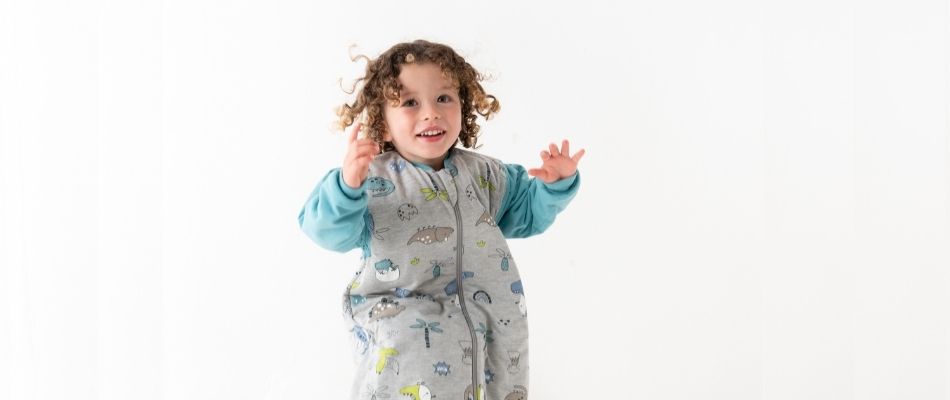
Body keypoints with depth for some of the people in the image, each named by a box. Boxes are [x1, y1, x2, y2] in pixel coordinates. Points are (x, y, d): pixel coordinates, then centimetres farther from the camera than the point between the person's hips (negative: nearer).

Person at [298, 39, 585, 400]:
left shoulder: (483, 174, 10)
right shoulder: (373, 178, -6)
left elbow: (527, 210, 20)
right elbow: (330, 230, -18)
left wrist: (556, 184, 0)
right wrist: (347, 186, -38)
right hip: (404, 330, -4)